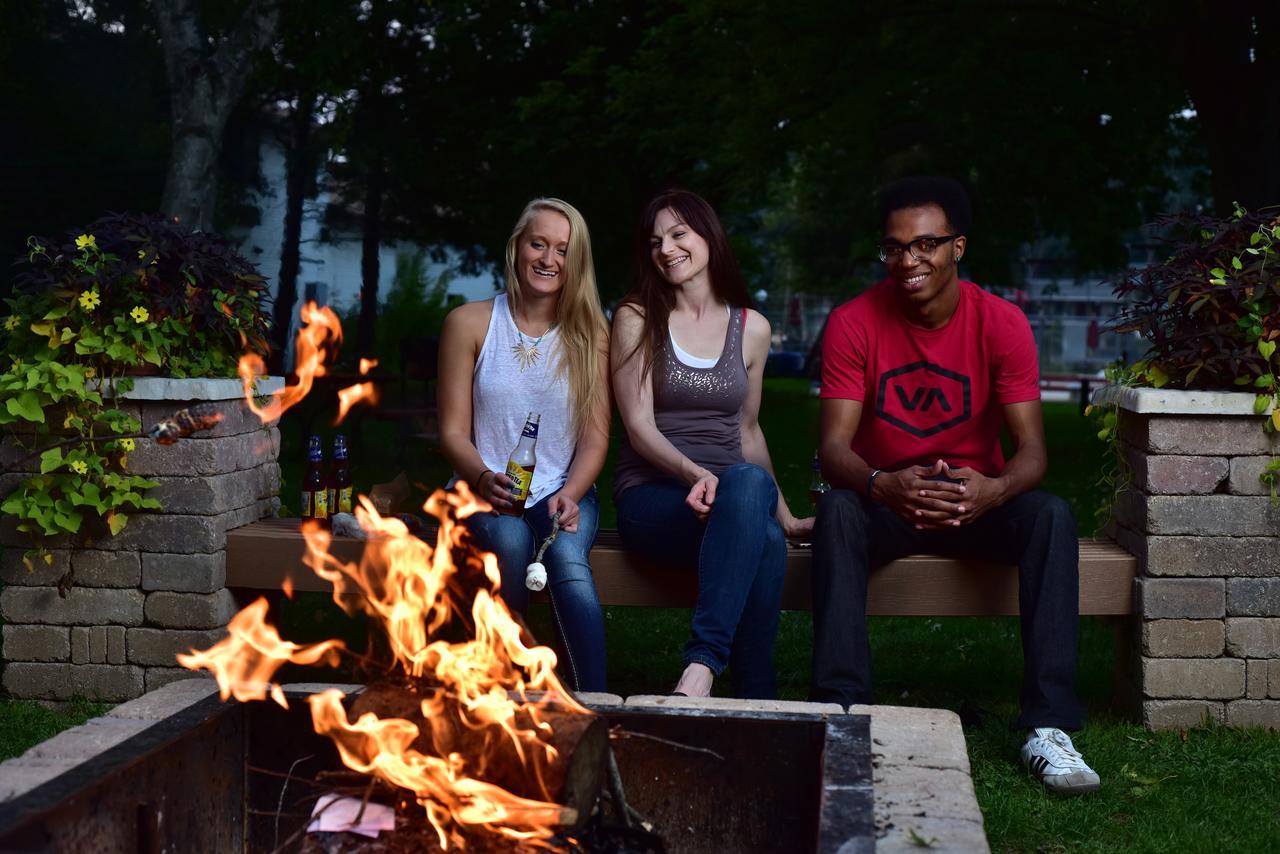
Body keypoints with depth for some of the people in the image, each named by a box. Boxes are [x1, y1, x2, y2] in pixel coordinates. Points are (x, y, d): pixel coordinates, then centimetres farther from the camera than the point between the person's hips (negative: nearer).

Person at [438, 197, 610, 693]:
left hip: (565, 490, 1)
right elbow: (453, 431, 1)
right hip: (487, 491, 0)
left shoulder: (590, 333, 4)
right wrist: (485, 479, -18)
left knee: (568, 556, -33)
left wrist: (569, 495, -17)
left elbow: (596, 434, 2)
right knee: (511, 541, -35)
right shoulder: (470, 323, 3)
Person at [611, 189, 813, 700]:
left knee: (769, 536, -37)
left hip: (732, 491, 3)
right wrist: (695, 474, -22)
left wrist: (785, 516, 25)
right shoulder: (637, 319, 5)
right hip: (651, 497, -3)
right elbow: (639, 426, -3)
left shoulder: (752, 329, 14)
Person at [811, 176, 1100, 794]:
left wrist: (992, 490, -40)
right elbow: (834, 446, -17)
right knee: (837, 510, -33)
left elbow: (1032, 449, -15)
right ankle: (841, 711, -33)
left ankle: (1047, 726, -29)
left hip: (977, 505, 1)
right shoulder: (854, 322, -10)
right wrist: (882, 485, -41)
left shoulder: (1002, 323, -9)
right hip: (886, 505, 0)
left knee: (1052, 516, -29)